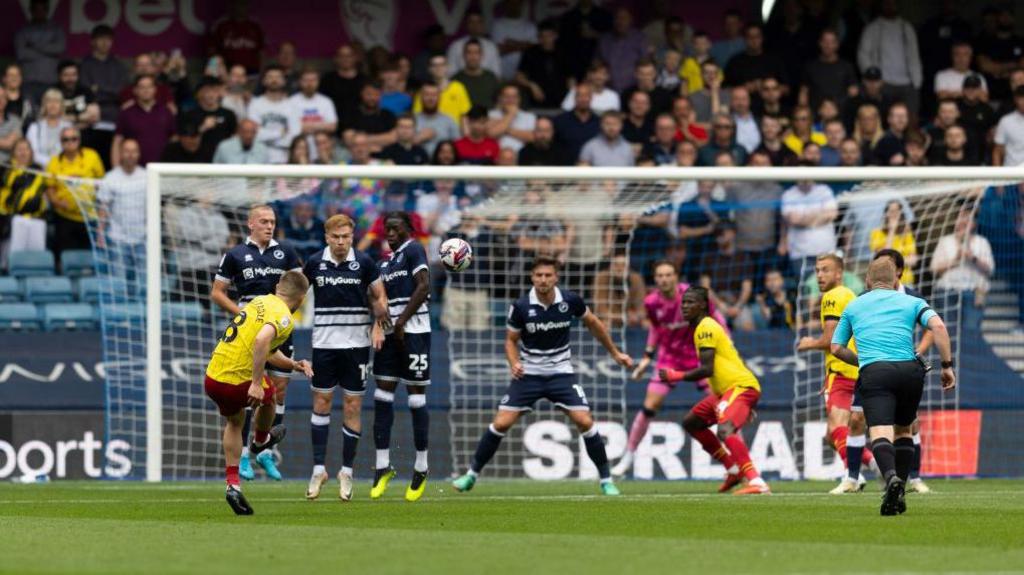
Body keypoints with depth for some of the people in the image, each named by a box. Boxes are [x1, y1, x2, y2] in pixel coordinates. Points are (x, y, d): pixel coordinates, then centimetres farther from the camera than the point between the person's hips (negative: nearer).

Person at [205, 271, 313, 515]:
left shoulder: (260, 302, 15)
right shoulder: (284, 317, -11)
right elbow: (261, 341, -30)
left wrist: (293, 364, 22)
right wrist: (257, 383, -28)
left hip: (212, 378, 7)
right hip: (238, 383, -7)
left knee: (235, 421, 31)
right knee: (268, 395, 28)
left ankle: (233, 484, 22)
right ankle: (261, 441, 54)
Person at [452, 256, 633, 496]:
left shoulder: (570, 301, -10)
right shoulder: (521, 307, -13)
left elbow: (593, 323, 9)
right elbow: (511, 340, 1)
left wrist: (615, 353, 15)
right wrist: (514, 363, -19)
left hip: (560, 372, 0)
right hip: (528, 374, 0)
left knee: (585, 421, -13)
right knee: (501, 423, -9)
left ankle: (606, 479, 1)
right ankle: (472, 474, 7)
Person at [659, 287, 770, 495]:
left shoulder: (705, 328, -13)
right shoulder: (706, 327, 19)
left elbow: (707, 369, -21)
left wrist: (678, 376, -13)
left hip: (741, 386, -11)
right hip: (725, 390, 11)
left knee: (725, 429, -33)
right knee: (691, 423, 21)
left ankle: (756, 482, -46)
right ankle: (733, 469, 23)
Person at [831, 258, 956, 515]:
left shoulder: (854, 306, 23)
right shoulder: (911, 302, 18)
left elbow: (836, 348, 24)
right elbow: (938, 326, 0)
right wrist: (947, 365, 2)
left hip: (874, 372, -2)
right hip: (909, 370, 2)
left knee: (880, 433, -15)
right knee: (903, 430, 22)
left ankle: (891, 477, -45)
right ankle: (898, 494, 13)